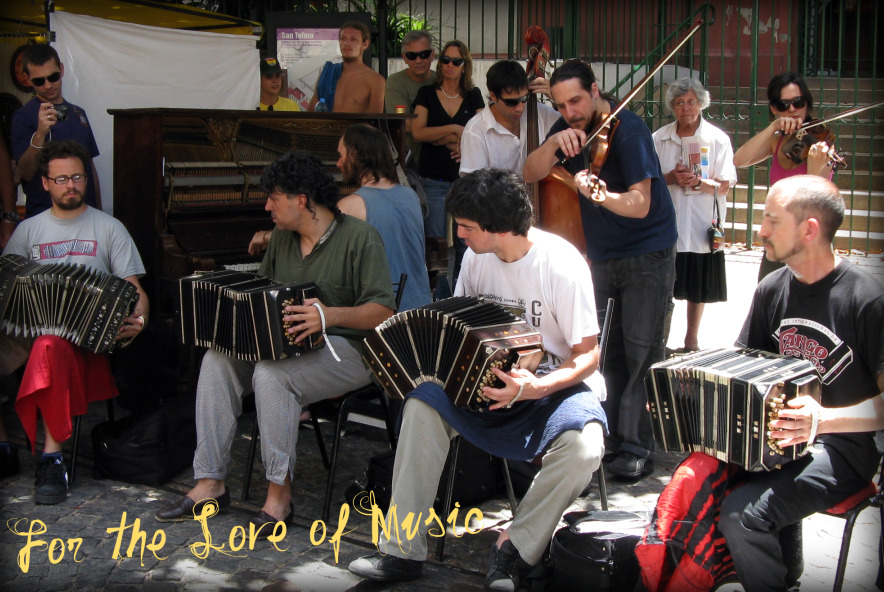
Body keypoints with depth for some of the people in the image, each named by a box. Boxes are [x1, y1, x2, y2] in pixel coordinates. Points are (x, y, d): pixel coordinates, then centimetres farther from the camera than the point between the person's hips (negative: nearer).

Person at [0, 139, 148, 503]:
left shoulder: (108, 228, 11)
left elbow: (134, 289, 6)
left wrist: (137, 321, -15)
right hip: (31, 327, 4)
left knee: (49, 347, -39)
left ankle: (52, 458, -32)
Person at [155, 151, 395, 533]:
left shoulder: (359, 237, -10)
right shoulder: (282, 237, 13)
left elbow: (383, 312, -18)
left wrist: (332, 315, -32)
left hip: (344, 349, -7)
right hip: (287, 343, 7)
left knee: (271, 375, -32)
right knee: (217, 360, -15)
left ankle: (279, 495, -21)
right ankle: (210, 484, -12)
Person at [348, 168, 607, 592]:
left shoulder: (562, 266, -19)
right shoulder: (476, 256, 0)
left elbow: (588, 355, -16)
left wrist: (538, 387, -33)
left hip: (559, 383, -5)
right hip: (490, 379, 5)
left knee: (582, 447, -36)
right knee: (422, 404, -20)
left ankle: (515, 548, -12)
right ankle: (403, 551, -17)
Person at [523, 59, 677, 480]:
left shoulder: (628, 130, -19)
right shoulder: (570, 129, 2)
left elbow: (640, 204, -27)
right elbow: (531, 175, -5)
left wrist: (600, 195, -46)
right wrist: (553, 144, -23)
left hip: (647, 255, -6)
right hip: (601, 254, 7)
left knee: (640, 350, -7)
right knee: (608, 350, 10)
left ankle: (637, 448, -3)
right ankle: (611, 435, 20)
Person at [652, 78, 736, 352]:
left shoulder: (718, 139, 1)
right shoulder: (659, 138, 6)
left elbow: (724, 185, -3)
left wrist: (698, 182, -21)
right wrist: (669, 178, -13)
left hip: (701, 226, 0)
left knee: (698, 288, 8)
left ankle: (691, 340, 24)